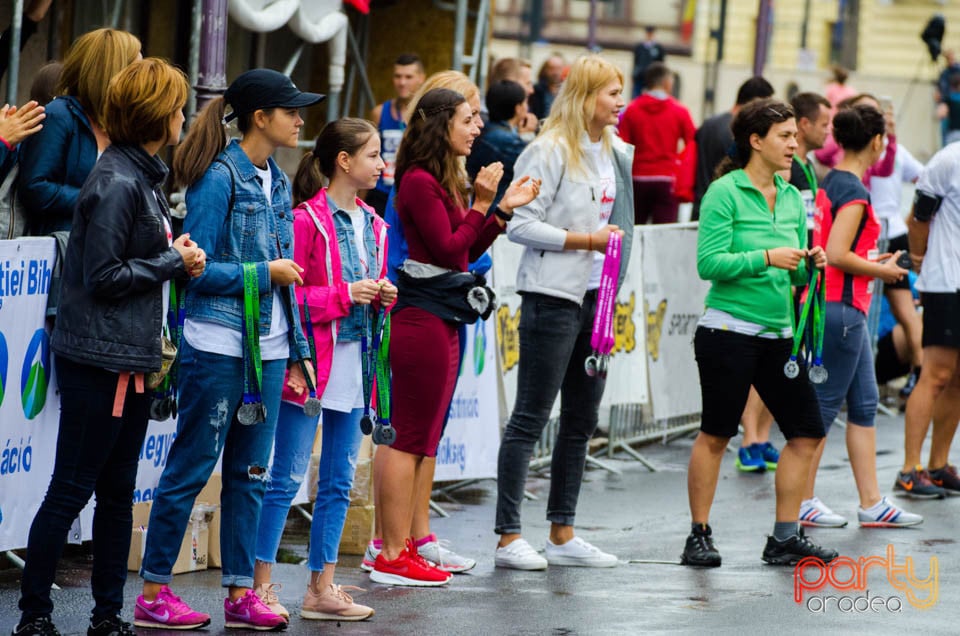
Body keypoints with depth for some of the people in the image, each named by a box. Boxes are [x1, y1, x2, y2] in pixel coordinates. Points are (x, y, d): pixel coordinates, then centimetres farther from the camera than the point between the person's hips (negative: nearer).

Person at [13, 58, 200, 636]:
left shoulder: (144, 176, 13)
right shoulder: (116, 183, -16)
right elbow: (103, 276, -18)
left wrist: (180, 258, 0)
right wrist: (174, 262, -10)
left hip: (134, 359, 10)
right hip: (99, 358, -10)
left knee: (119, 491, 12)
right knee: (71, 490, -4)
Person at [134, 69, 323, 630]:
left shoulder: (277, 182, 13)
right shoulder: (219, 178, -12)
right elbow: (198, 269, -15)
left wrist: (297, 351, 14)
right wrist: (263, 274, -13)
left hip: (267, 349, 8)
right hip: (220, 346, -8)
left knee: (251, 473, 9)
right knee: (191, 469, -2)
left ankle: (241, 594, 14)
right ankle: (154, 594, 5)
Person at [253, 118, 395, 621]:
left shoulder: (371, 223, 12)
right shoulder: (307, 220, -12)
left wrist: (382, 296, 2)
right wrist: (344, 295, -20)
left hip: (354, 362, 8)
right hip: (311, 359, -8)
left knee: (339, 480, 10)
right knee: (287, 478, -4)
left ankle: (321, 587, 16)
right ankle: (261, 584, 2)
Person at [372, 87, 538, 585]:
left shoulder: (444, 181, 16)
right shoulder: (420, 181, -13)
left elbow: (467, 251, 17)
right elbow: (449, 250, -18)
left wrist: (504, 209, 11)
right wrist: (482, 203, -14)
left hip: (440, 319, 10)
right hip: (423, 316, -10)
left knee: (418, 438, 12)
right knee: (409, 438, -7)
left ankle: (401, 547, 16)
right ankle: (392, 557, -4)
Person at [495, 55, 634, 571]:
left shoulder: (615, 152, 13)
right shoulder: (551, 151, -11)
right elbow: (521, 224, -16)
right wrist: (587, 240, -17)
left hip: (595, 295, 8)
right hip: (552, 295, -8)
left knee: (582, 418, 11)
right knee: (530, 417, -5)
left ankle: (562, 533, 18)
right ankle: (508, 538, -2)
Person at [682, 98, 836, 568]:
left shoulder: (792, 197, 12)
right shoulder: (725, 192, -8)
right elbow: (709, 262, -15)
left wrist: (810, 264, -4)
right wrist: (766, 258, -22)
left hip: (778, 333, 7)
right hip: (729, 331, -7)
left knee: (806, 431, 4)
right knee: (715, 434, 1)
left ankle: (785, 538, 12)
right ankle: (699, 536, 11)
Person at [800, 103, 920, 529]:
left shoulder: (830, 184, 12)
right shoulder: (855, 192, -16)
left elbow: (827, 248, 16)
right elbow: (836, 255, -22)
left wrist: (871, 262, 18)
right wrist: (882, 271, -9)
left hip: (846, 310, 10)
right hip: (841, 310, -10)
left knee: (864, 404, 11)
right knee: (825, 405, -2)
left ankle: (872, 503, 14)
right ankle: (802, 503, 4)